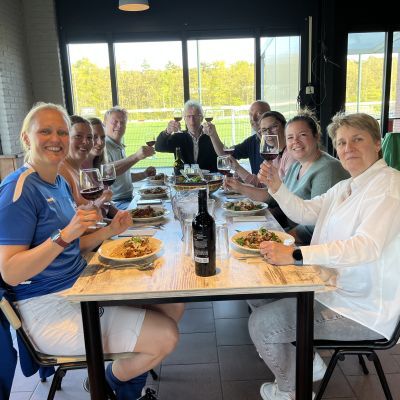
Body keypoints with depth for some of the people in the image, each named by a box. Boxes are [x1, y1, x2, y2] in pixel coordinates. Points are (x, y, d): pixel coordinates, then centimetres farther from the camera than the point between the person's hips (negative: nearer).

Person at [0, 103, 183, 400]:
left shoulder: (60, 183, 10)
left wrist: (110, 230, 1)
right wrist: (65, 234, -31)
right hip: (48, 308, -9)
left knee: (174, 305, 9)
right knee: (165, 336, -14)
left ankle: (129, 371, 26)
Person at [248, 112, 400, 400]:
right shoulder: (345, 187, 12)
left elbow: (367, 246, -32)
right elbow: (304, 212, 17)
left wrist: (294, 255, -38)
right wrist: (276, 186, -1)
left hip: (363, 311, -10)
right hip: (332, 287, 10)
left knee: (261, 324, -13)